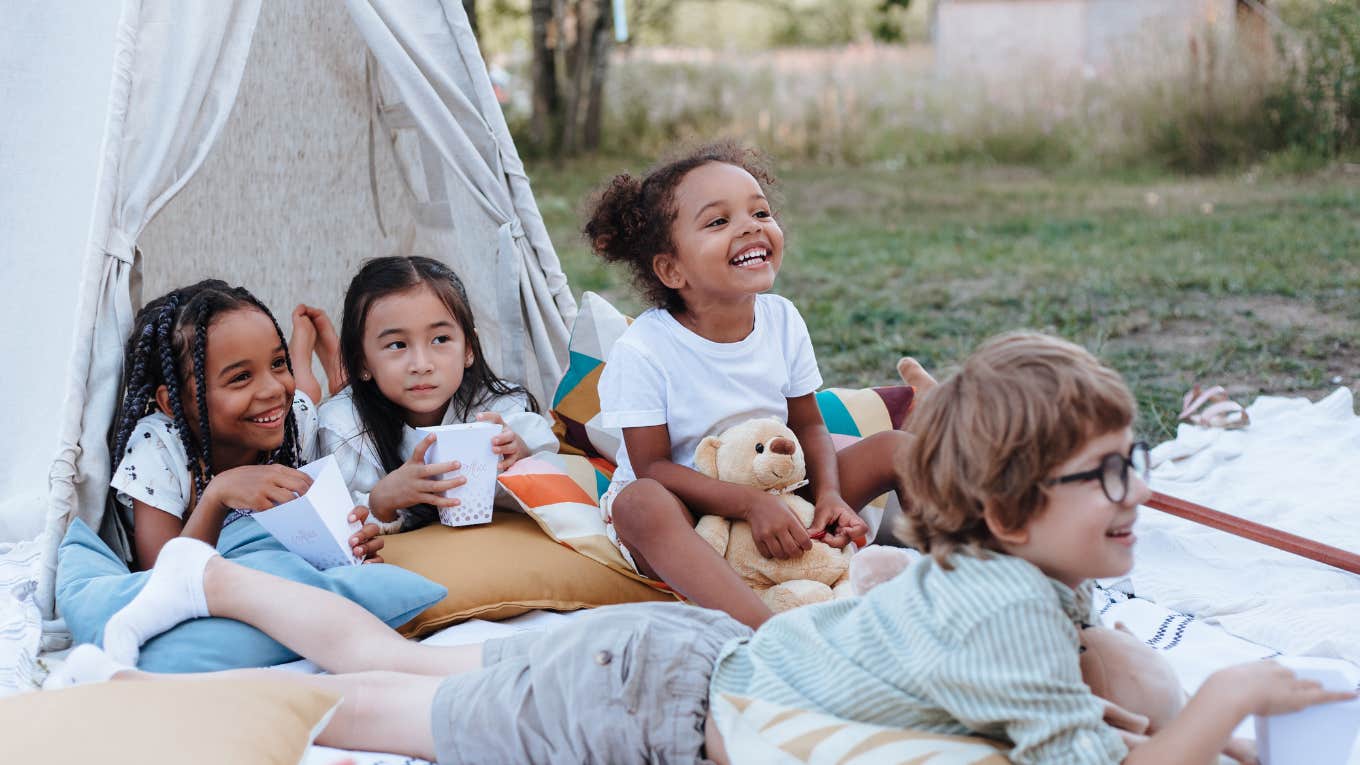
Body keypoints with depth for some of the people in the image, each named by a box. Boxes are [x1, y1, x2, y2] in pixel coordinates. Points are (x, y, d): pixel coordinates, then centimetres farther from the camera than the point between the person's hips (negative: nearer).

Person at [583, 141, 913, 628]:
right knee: (641, 503, -40)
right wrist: (750, 503, -29)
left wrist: (830, 495, -17)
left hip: (775, 500, 5)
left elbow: (809, 427, 3)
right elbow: (652, 467, -18)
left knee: (894, 448, -6)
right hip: (684, 511, -5)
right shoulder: (642, 351, -19)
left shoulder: (783, 322, -4)